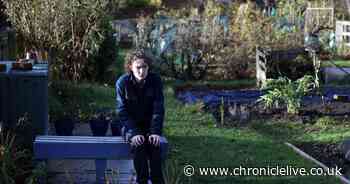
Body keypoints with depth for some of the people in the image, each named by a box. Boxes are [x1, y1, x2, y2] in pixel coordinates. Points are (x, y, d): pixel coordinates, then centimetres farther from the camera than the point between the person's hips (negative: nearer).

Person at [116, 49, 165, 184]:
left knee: (154, 145, -29)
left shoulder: (155, 81, -9)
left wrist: (155, 132, -22)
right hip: (131, 126, -1)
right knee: (139, 145, -31)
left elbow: (158, 109, -9)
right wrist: (134, 133, -24)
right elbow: (122, 111, -13)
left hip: (150, 124, 1)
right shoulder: (122, 83, -12)